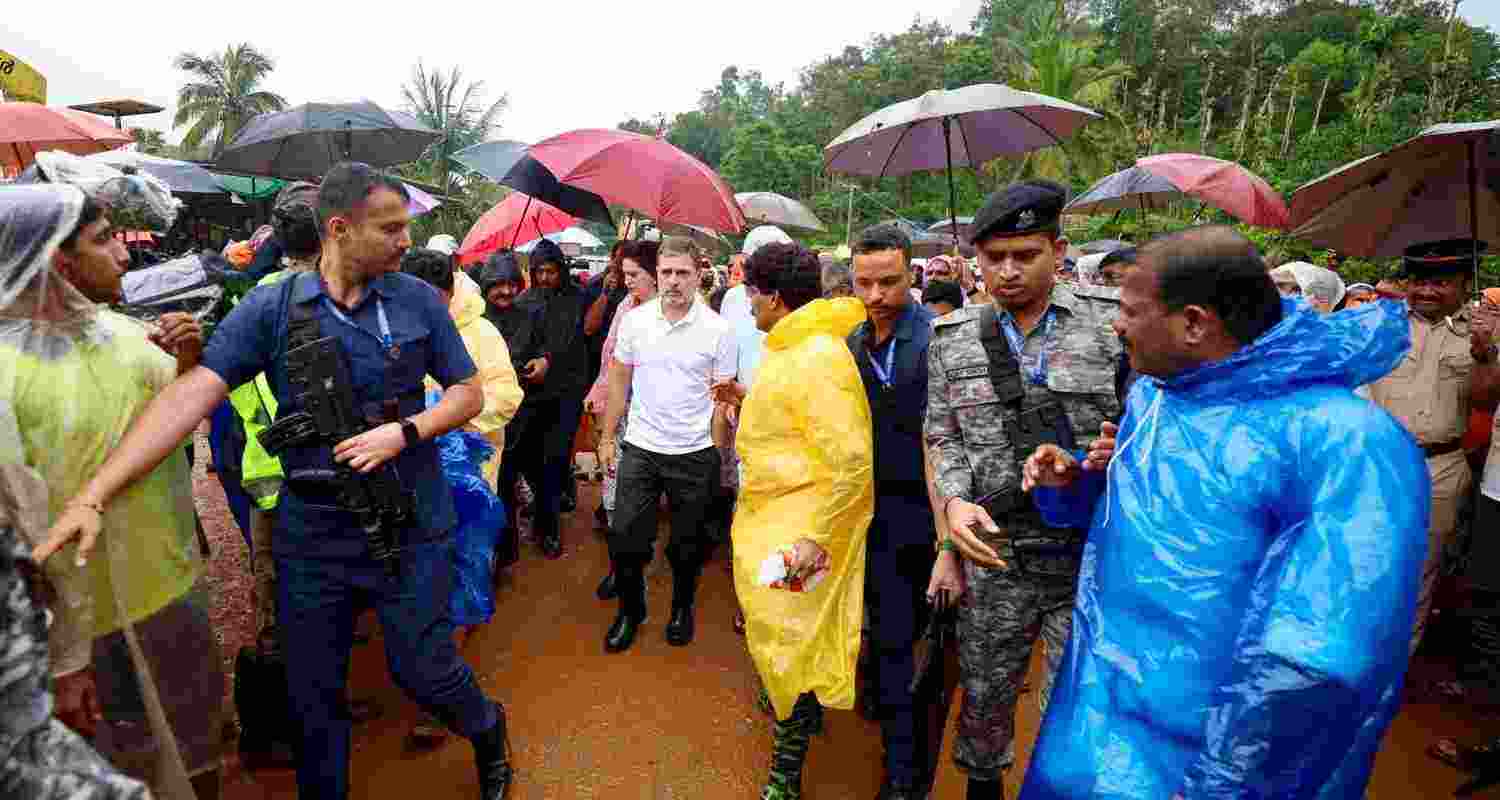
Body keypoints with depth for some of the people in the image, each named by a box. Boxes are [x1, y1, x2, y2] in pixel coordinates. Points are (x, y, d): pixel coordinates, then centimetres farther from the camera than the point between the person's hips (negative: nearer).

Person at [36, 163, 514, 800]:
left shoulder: (419, 301, -2)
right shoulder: (270, 309, -4)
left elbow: (468, 393, 2)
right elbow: (192, 393, -13)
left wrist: (404, 432, -15)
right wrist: (93, 495, -21)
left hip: (410, 528, -1)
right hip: (311, 536, 1)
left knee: (422, 670, 9)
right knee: (313, 697, 14)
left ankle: (487, 730, 40)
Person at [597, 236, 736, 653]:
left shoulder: (717, 329, -8)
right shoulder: (635, 320, -1)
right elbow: (620, 382, 8)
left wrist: (718, 457, -2)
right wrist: (607, 437, 6)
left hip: (694, 454, -1)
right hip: (640, 448, 2)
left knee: (687, 543, 13)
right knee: (625, 538, 4)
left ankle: (682, 607, 38)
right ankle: (630, 610, 28)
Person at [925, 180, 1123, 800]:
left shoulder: (1114, 320, -4)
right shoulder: (952, 339, 3)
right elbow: (943, 437, 6)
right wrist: (955, 500, -11)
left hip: (1093, 550, -2)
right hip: (996, 552, 2)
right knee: (984, 691, 17)